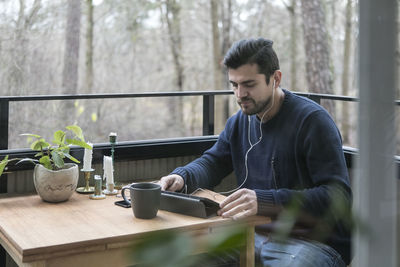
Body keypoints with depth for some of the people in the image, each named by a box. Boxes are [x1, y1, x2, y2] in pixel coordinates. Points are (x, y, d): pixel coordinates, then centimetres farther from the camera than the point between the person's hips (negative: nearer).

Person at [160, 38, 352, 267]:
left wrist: (265, 201, -34)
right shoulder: (239, 122, 11)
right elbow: (212, 162, 22)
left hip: (314, 242, -5)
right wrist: (182, 177, -3)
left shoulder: (312, 120, -13)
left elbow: (339, 196, -22)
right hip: (256, 235, 6)